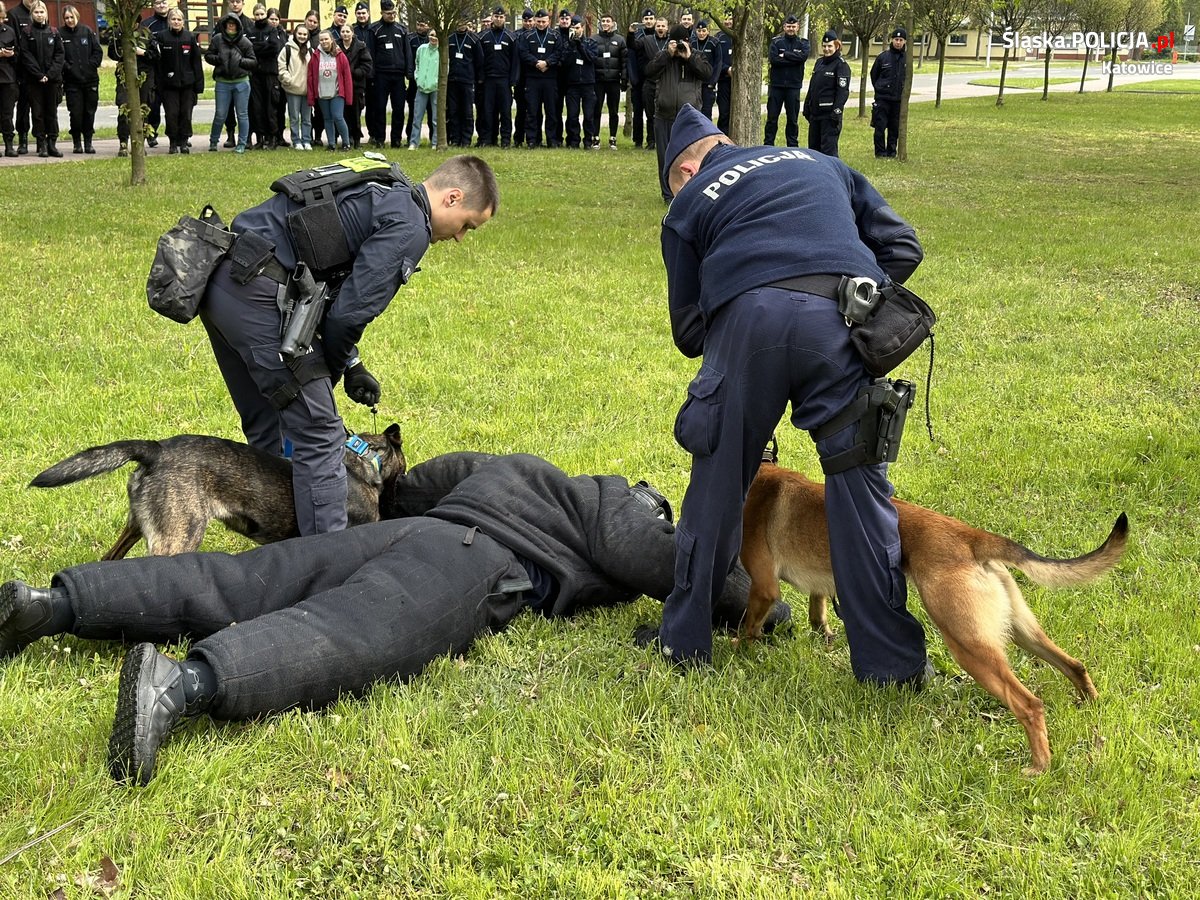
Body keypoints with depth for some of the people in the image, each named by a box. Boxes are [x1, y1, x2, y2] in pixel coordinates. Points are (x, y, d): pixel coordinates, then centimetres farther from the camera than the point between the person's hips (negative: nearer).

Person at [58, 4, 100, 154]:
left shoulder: (87, 31, 5)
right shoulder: (60, 34, 0)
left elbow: (98, 51, 5)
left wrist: (91, 66, -4)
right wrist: (68, 68, -13)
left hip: (90, 79, 2)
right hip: (72, 81, -2)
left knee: (89, 112, 5)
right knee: (76, 112, -4)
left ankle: (88, 142, 15)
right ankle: (77, 143, 9)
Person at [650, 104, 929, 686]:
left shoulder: (689, 202, 26)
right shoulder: (819, 164, 34)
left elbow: (689, 330, 22)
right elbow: (901, 247, 26)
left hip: (747, 316, -1)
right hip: (842, 317, 2)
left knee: (719, 480, 13)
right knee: (859, 482, 7)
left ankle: (684, 638, 24)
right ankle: (889, 660, 11)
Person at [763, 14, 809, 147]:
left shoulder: (803, 43, 6)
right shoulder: (776, 41, 2)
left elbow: (803, 56, -14)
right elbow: (772, 58, -15)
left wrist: (785, 54, -15)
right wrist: (794, 59, -15)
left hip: (793, 86, 1)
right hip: (776, 85, -1)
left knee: (793, 119, 7)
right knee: (772, 117, 4)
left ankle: (793, 146, 15)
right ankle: (768, 145, 10)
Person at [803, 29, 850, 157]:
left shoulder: (841, 65, -7)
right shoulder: (819, 62, 16)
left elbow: (843, 91, -14)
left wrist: (837, 111, -21)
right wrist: (807, 107, 19)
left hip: (829, 114, -8)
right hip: (815, 112, 8)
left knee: (829, 148, -10)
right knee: (813, 146, 13)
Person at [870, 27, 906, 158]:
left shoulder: (907, 59, 4)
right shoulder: (883, 57, -2)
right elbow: (873, 75, 9)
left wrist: (903, 91, 11)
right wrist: (879, 89, 10)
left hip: (899, 99, 2)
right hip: (882, 98, -2)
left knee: (895, 128, 6)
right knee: (880, 127, -4)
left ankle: (891, 152, 15)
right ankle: (880, 153, 4)